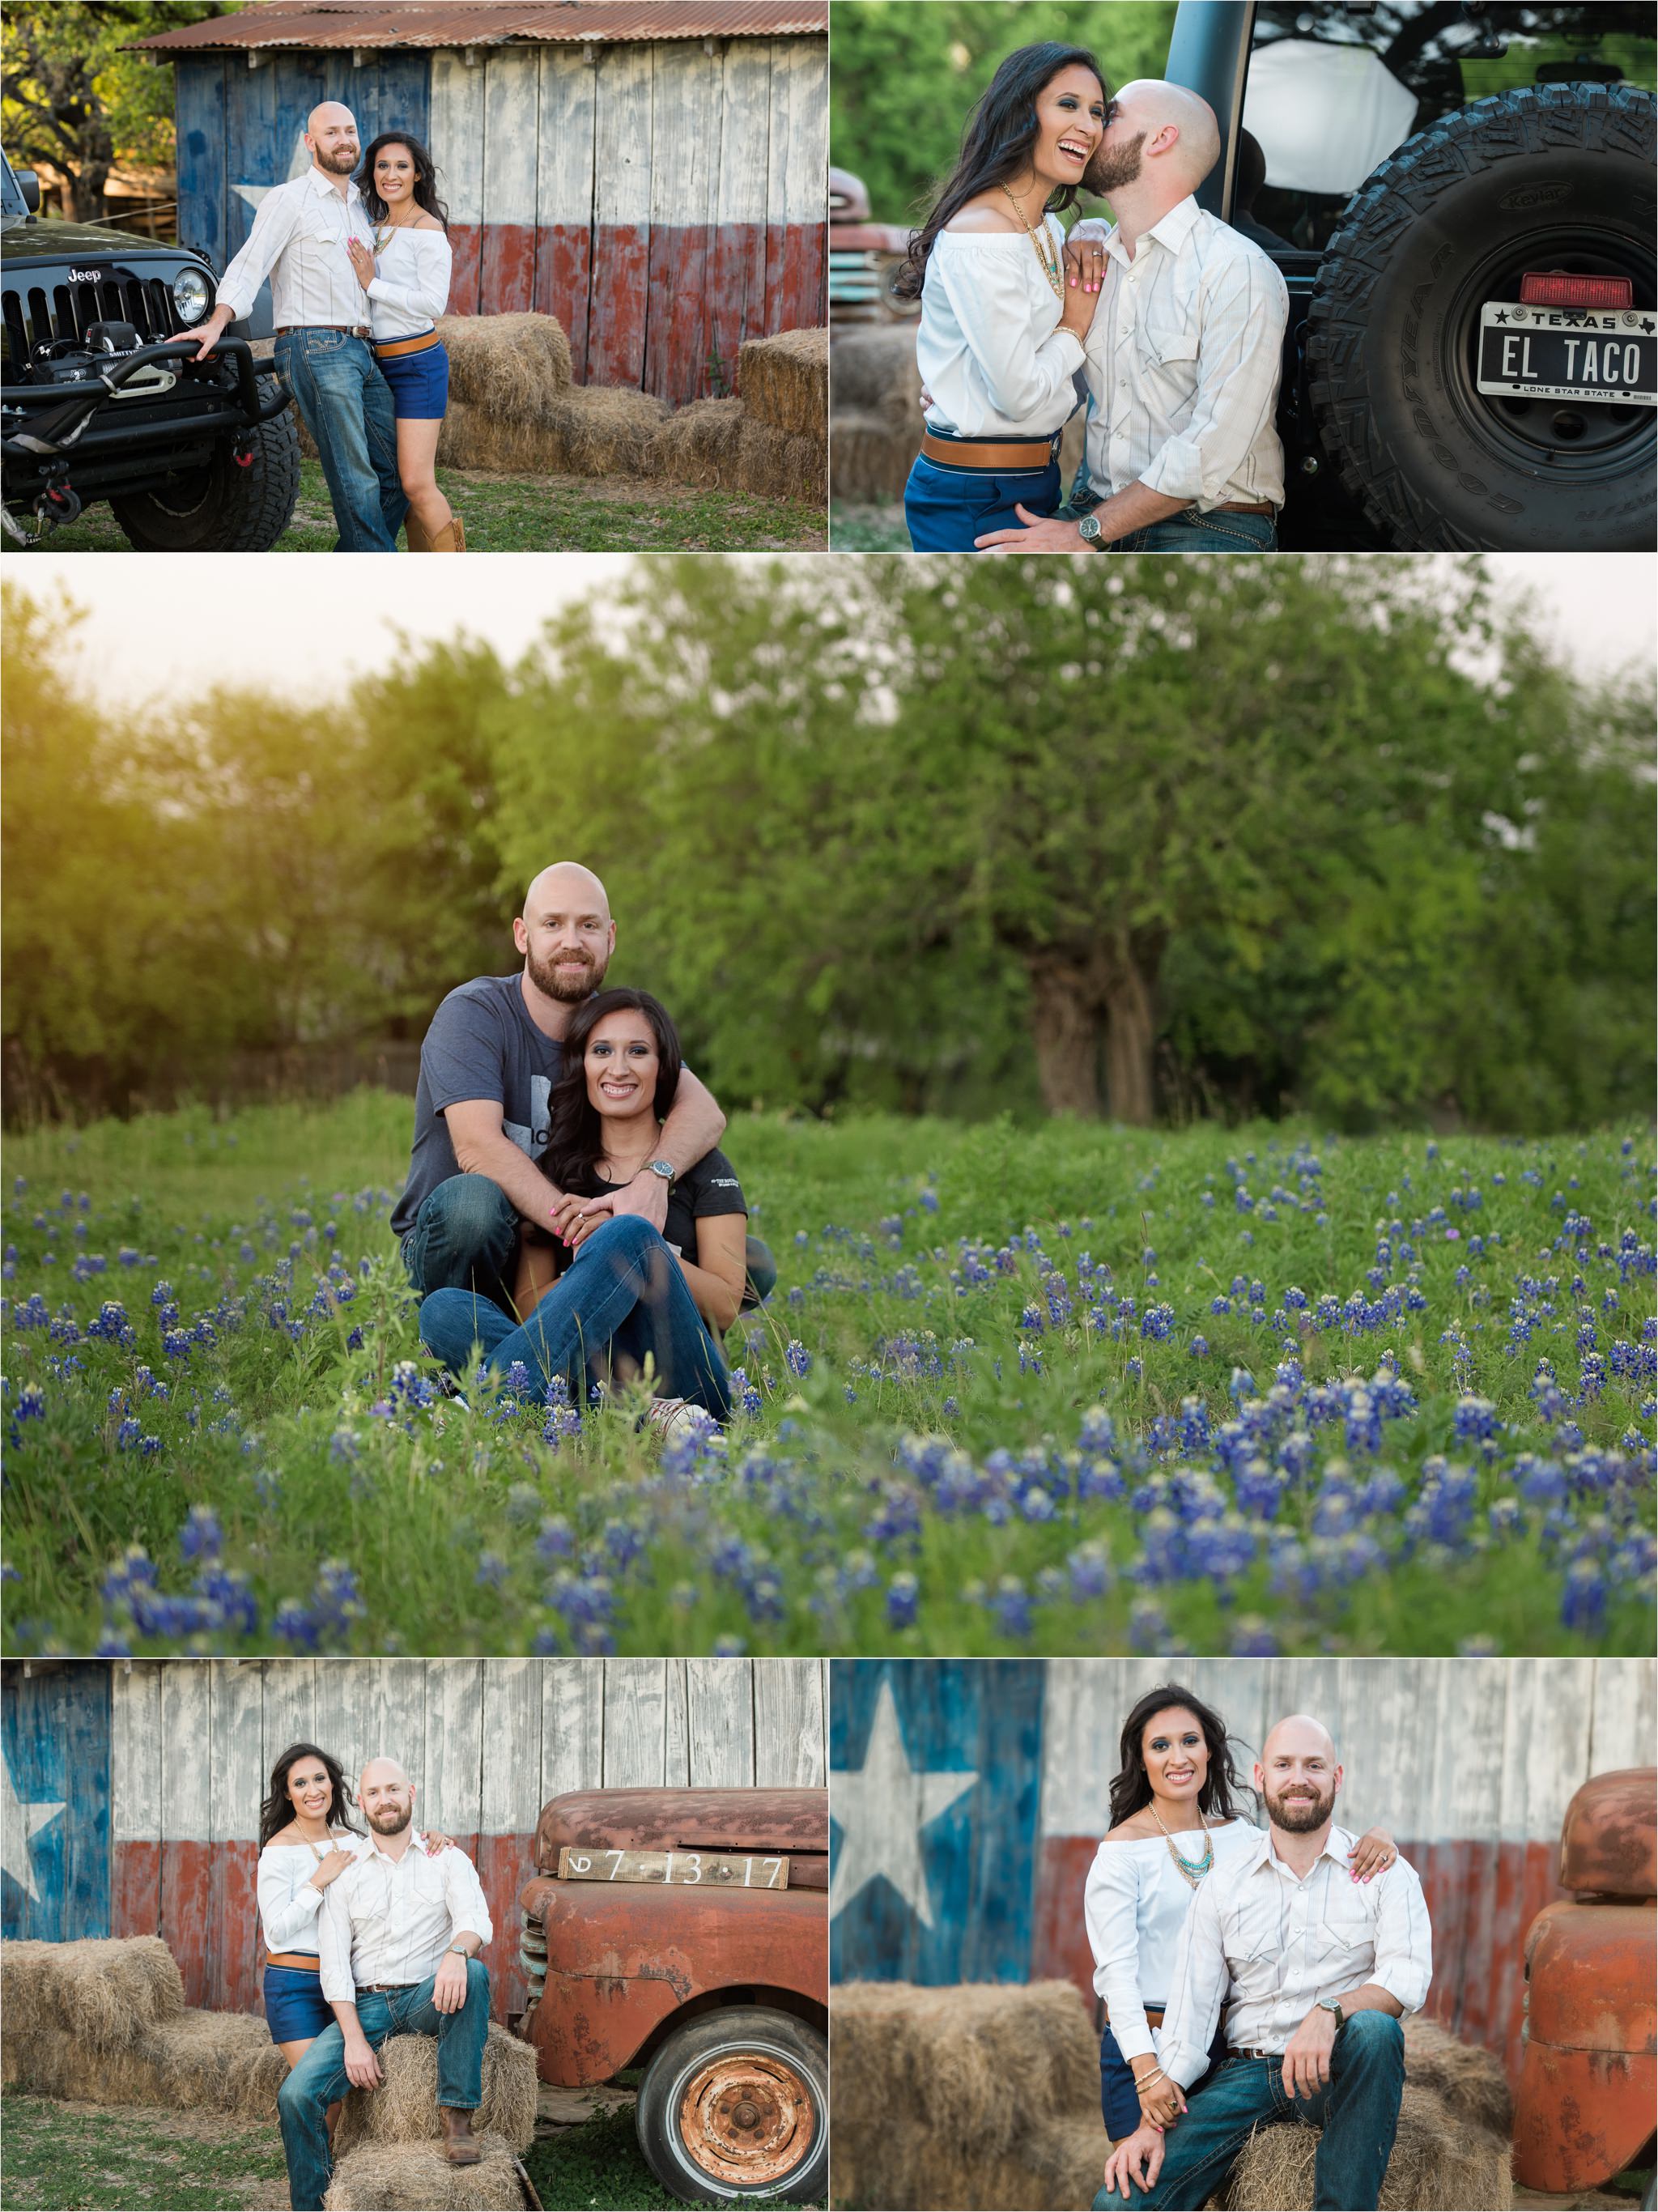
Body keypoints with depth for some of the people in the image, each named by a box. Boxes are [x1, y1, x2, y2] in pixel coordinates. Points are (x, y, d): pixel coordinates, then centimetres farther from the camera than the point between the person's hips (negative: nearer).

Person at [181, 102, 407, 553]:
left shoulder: (362, 206, 20)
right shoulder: (288, 200, -2)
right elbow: (250, 264, -13)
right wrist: (217, 323, -26)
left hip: (360, 351, 8)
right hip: (316, 349, -8)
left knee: (396, 470, 4)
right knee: (356, 479, -9)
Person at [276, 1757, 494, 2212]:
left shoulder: (447, 1860, 6)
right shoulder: (345, 1872, 8)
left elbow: (477, 1919, -11)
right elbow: (333, 1962, 1)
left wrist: (458, 1951, -37)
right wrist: (354, 2040, -13)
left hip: (427, 2001, -1)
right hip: (365, 2005, 1)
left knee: (473, 1973, -35)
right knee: (296, 2094, -21)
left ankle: (457, 2113, -27)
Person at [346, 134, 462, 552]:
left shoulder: (428, 231, -10)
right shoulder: (377, 229, 15)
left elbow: (433, 303, -18)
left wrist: (372, 283, -17)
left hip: (419, 363, -8)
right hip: (380, 363, 8)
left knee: (415, 483, -14)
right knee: (404, 482, 8)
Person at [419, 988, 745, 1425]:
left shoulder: (702, 1168, 12)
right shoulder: (556, 1170, 18)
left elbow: (726, 1305, 1)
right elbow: (529, 1306, 9)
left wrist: (622, 1242, -13)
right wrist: (596, 1265, -13)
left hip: (685, 1380, -2)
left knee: (630, 1233, -30)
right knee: (443, 1310, -24)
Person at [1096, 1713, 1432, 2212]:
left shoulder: (1383, 1873, 3)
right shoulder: (1223, 1884, 9)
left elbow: (1407, 1977, -13)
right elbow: (1191, 2007, 4)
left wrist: (1330, 2012, -33)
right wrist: (1154, 2122, -9)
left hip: (1336, 2075, -1)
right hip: (1246, 2073, 1)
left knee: (1374, 2029, -39)